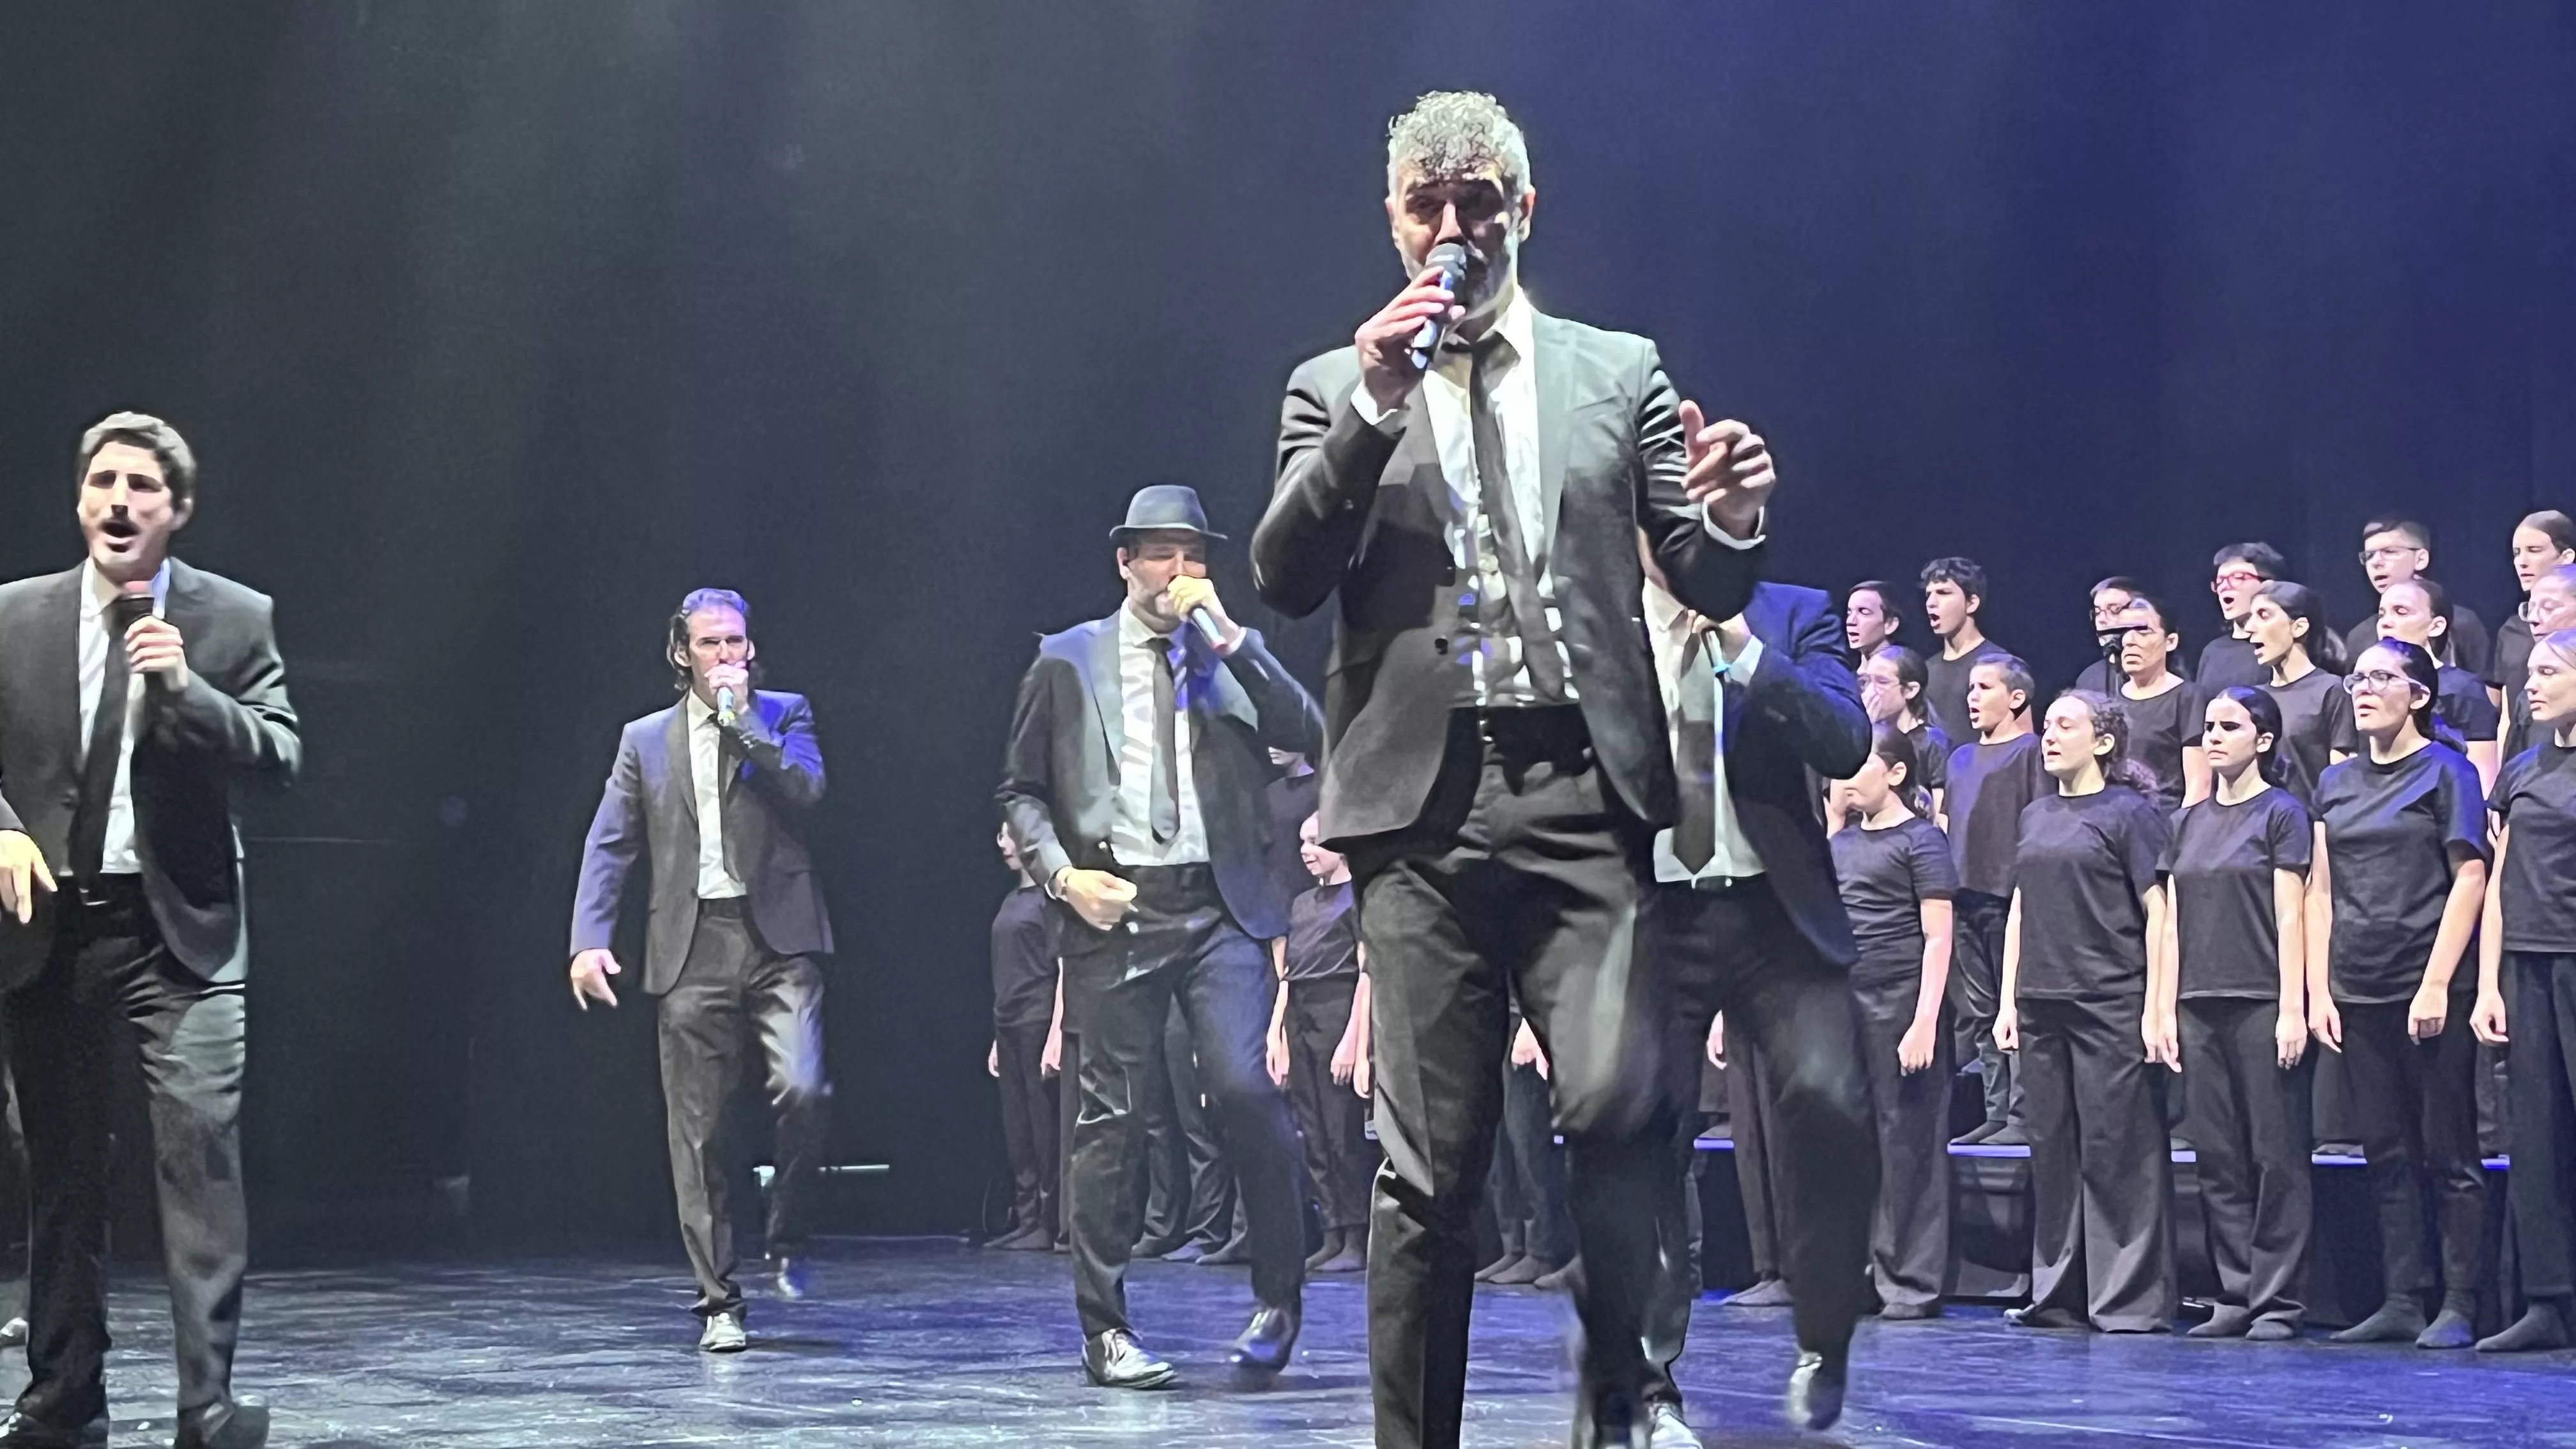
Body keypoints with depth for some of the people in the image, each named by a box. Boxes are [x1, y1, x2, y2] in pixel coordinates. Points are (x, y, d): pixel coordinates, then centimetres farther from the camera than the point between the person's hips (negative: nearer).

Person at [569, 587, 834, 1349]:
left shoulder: (783, 715, 10)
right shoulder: (646, 740, 14)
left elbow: (805, 792, -8)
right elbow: (608, 846, 9)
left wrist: (742, 722, -11)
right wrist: (589, 940, -2)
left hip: (777, 940, -1)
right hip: (691, 949, 2)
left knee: (803, 1091, -19)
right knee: (698, 1130, 1)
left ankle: (789, 1240, 6)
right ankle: (719, 1300, 9)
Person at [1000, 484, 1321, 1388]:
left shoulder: (1232, 654, 13)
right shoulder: (1067, 662, 9)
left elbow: (1307, 736, -3)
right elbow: (1021, 791, 10)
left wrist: (1227, 634, -7)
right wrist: (1062, 874, -6)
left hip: (1219, 908, 0)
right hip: (1114, 908, 0)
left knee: (1245, 1088, -14)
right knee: (1112, 1115, 0)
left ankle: (1280, 1297, 3)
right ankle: (1105, 1329, 9)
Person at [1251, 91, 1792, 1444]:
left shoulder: (1618, 370, 15)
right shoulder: (1335, 388, 14)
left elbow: (1710, 588, 13)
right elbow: (1284, 576, 0)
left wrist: (1732, 519, -10)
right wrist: (1375, 408, -10)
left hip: (1581, 792, 0)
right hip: (1421, 801, 0)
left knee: (1616, 1106, -16)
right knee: (1429, 1162, 0)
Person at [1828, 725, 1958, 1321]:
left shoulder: (1920, 841, -4)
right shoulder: (1841, 843, 17)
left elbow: (1938, 938, -9)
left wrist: (1925, 1020, -16)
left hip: (1898, 1002, -7)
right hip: (1844, 1002, 7)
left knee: (1908, 1141, -4)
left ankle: (1914, 1281, 0)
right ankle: (1865, 1271, 13)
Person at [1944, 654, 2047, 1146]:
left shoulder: (2031, 752, -1)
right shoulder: (1962, 758, 22)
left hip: (2010, 898, -8)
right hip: (1963, 898, 8)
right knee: (1978, 1016, 7)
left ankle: (2022, 1115, -6)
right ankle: (1996, 1112, 11)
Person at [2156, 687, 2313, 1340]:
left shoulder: (2281, 813, -1)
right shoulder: (2190, 821, 15)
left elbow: (2290, 917, -7)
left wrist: (2292, 1010, -13)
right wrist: (2167, 1008, 9)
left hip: (2261, 1004, -6)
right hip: (2202, 1008, 6)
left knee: (2275, 1156, -3)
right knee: (2219, 1158, 6)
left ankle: (2277, 1301, 0)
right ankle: (2235, 1296, 11)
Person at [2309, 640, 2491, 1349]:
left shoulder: (2445, 771, -2)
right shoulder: (2338, 783, 13)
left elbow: (2470, 878, -8)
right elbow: (2322, 889, 13)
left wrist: (2437, 985, -15)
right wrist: (2319, 991, 5)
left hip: (2430, 991, -6)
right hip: (2359, 994, 6)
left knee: (2448, 1153, -3)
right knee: (2388, 1155, 8)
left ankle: (2459, 1307, 0)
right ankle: (2402, 1302, 11)